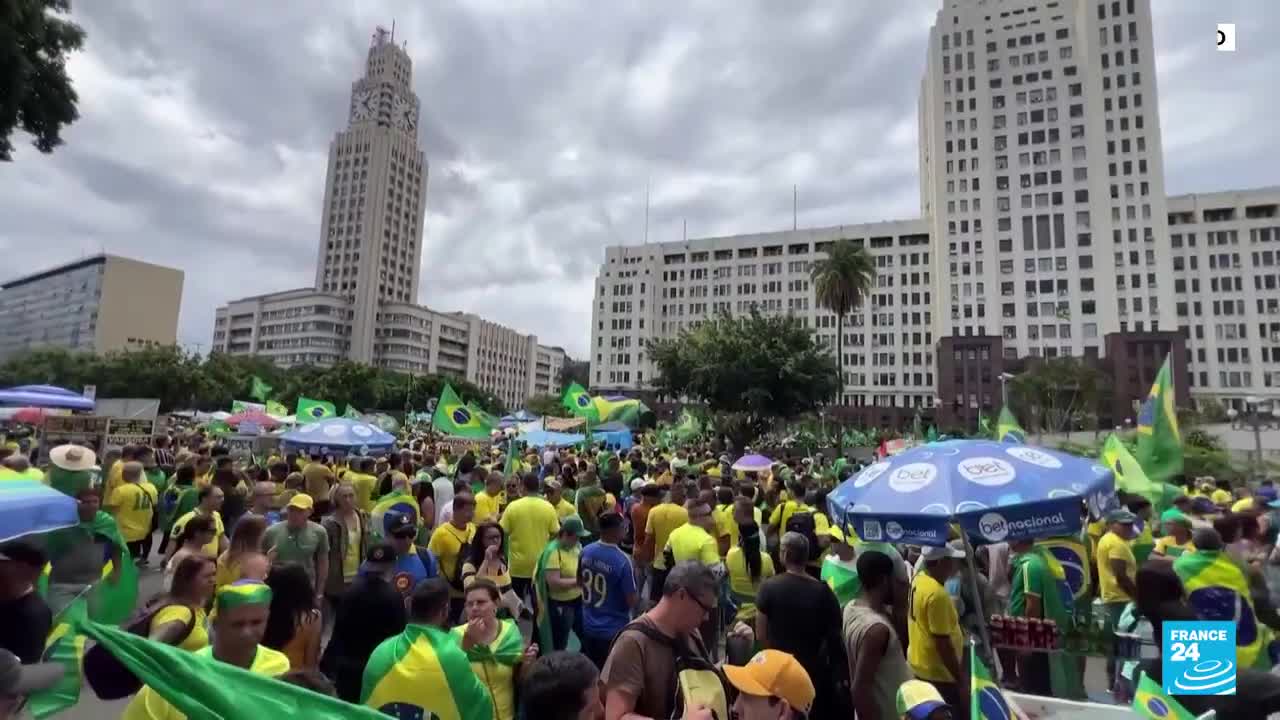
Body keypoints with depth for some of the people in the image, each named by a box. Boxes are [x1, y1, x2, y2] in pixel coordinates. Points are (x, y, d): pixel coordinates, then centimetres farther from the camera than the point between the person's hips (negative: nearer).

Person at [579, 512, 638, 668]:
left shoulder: (586, 551, -6)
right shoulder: (623, 561, -25)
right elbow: (631, 601, -18)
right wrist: (633, 577, -2)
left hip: (589, 626, 5)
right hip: (614, 630, -5)